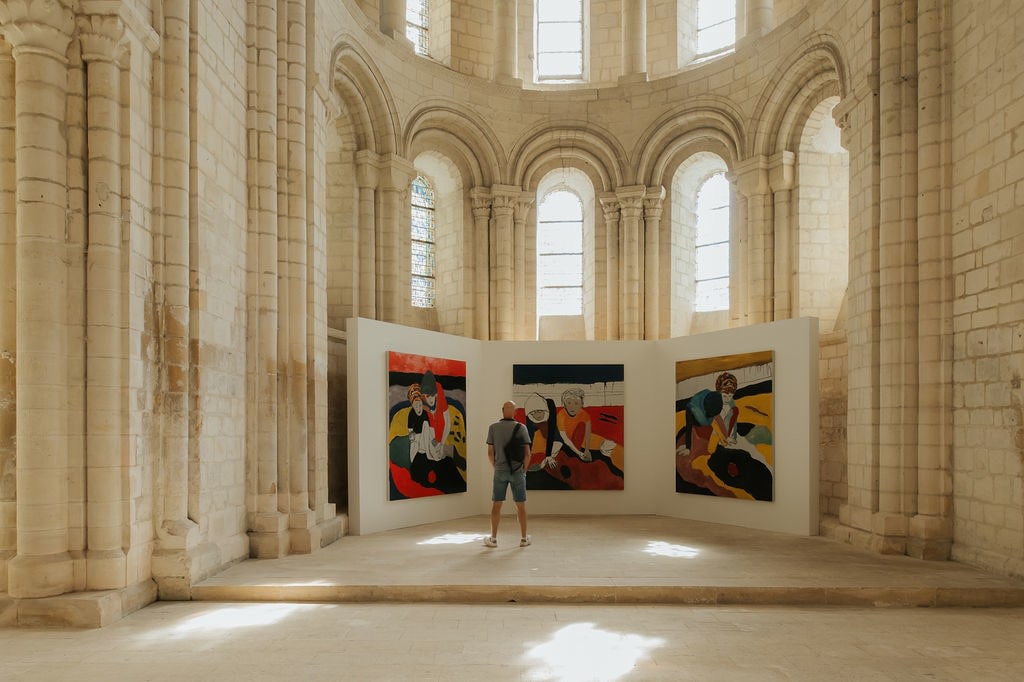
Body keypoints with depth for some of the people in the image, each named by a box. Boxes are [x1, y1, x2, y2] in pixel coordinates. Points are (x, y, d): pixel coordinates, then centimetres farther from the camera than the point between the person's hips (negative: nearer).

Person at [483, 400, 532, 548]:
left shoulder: (493, 428, -4)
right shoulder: (521, 428, -6)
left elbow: (490, 453, -3)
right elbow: (527, 453, -7)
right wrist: (524, 469, 7)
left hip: (500, 471, 0)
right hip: (517, 471, 0)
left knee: (496, 505, 8)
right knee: (521, 505, 10)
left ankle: (493, 539, 10)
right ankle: (524, 538, 15)